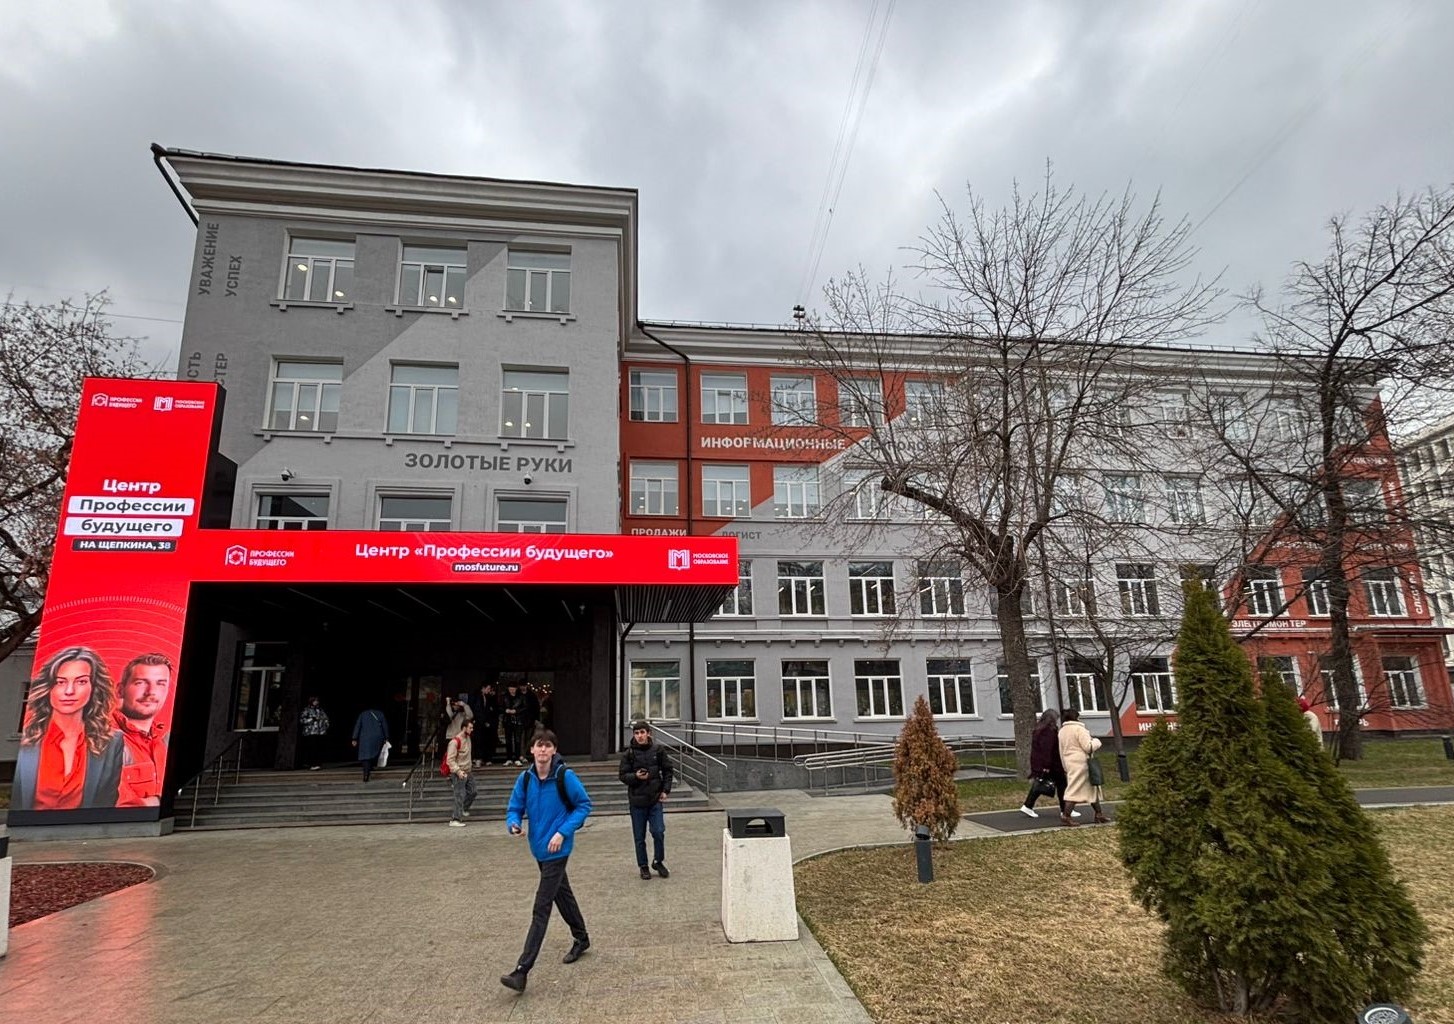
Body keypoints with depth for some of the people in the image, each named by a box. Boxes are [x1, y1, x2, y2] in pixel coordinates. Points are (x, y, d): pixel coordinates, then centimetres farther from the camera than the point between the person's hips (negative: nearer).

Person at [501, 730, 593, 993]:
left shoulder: (565, 776, -18)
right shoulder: (525, 778, -4)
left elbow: (584, 805, -10)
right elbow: (514, 809, 3)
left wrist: (563, 832, -17)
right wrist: (513, 824, -20)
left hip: (557, 850, -6)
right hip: (539, 848, 6)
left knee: (541, 908, -8)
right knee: (562, 894, 24)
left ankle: (522, 971, -4)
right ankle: (581, 939, 45)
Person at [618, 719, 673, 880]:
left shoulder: (658, 749, -3)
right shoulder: (629, 753, -5)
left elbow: (667, 770, 6)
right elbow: (623, 775, -1)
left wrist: (665, 790, -1)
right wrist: (635, 776, -20)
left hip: (655, 799, 0)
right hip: (637, 800, 0)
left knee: (658, 832, -4)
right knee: (639, 837, 9)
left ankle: (658, 862, 20)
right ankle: (643, 866, 26)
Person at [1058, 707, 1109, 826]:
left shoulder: (1061, 731, 12)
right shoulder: (1078, 728, -12)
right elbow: (1088, 747, -15)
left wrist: (1066, 767, 21)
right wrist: (1096, 741, 5)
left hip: (1069, 763, 8)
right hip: (1081, 763, -8)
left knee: (1092, 789, 19)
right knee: (1074, 790, -7)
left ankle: (1099, 815, 24)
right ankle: (1065, 817, -11)